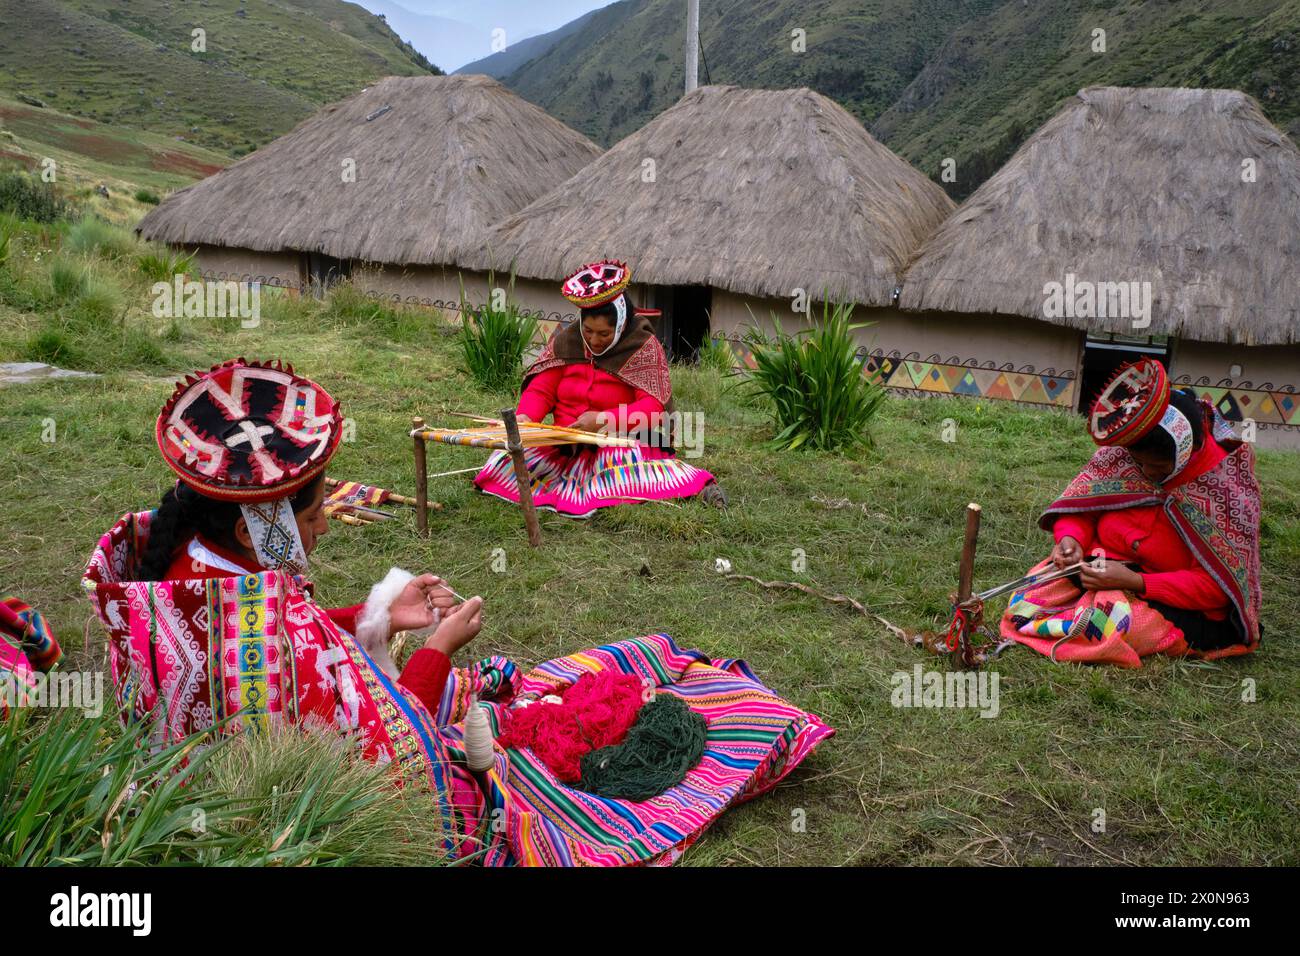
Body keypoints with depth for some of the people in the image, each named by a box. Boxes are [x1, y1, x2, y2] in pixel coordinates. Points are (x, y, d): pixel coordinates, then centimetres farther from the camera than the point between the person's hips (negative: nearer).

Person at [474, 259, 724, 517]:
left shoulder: (644, 348, -6)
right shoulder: (566, 341, 6)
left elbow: (654, 407, -15)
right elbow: (540, 389, 7)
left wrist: (604, 420, -27)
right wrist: (525, 417, -16)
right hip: (565, 444, 5)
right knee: (510, 459, -17)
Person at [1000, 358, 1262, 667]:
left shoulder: (1228, 491, -18)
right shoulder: (1121, 454, -7)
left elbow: (1214, 585, -18)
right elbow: (1080, 505, 5)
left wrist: (1134, 581, -27)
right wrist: (1070, 538, -19)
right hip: (1101, 570, 5)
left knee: (1105, 625, -35)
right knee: (1022, 603, -16)